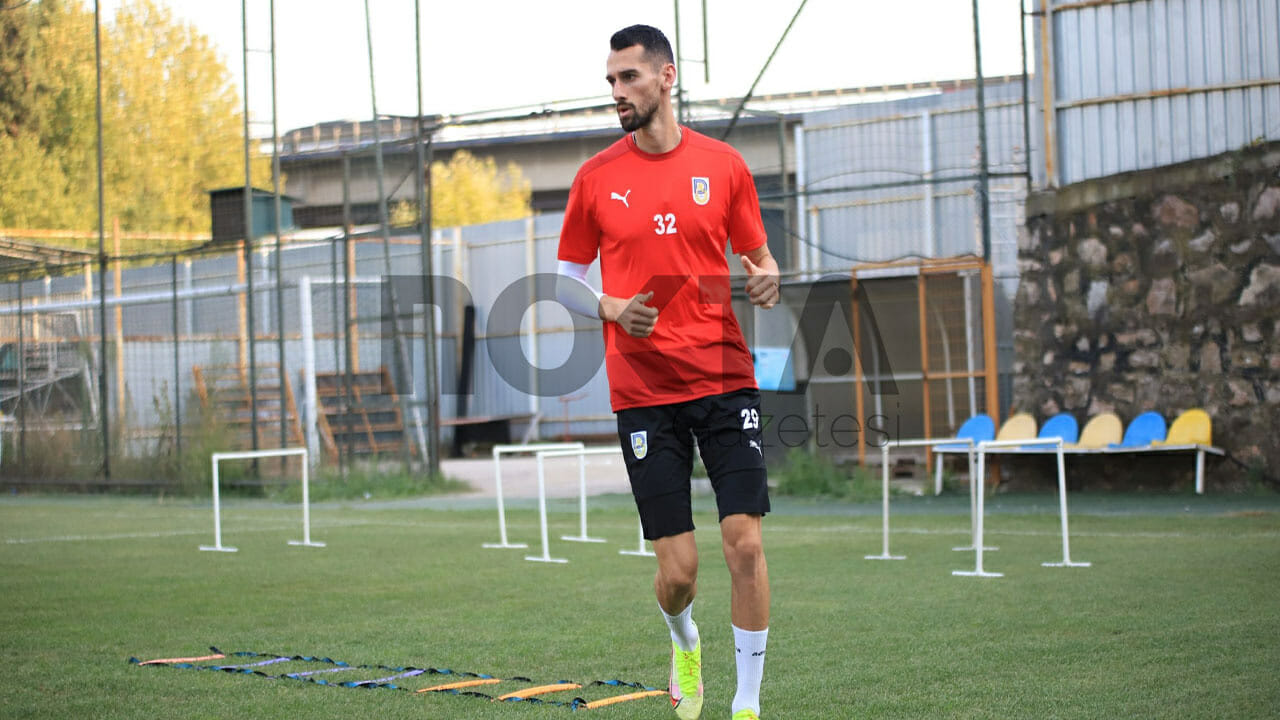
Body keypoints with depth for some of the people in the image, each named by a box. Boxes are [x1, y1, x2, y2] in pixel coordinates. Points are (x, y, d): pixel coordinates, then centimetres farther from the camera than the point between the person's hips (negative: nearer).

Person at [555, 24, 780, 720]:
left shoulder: (723, 165, 5)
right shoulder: (595, 178, 5)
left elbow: (759, 259, 14)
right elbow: (566, 278, 12)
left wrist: (766, 281, -9)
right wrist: (611, 308, -8)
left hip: (725, 379, 0)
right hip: (642, 393, 0)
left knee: (746, 543, -10)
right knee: (677, 569, -2)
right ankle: (683, 642, 34)